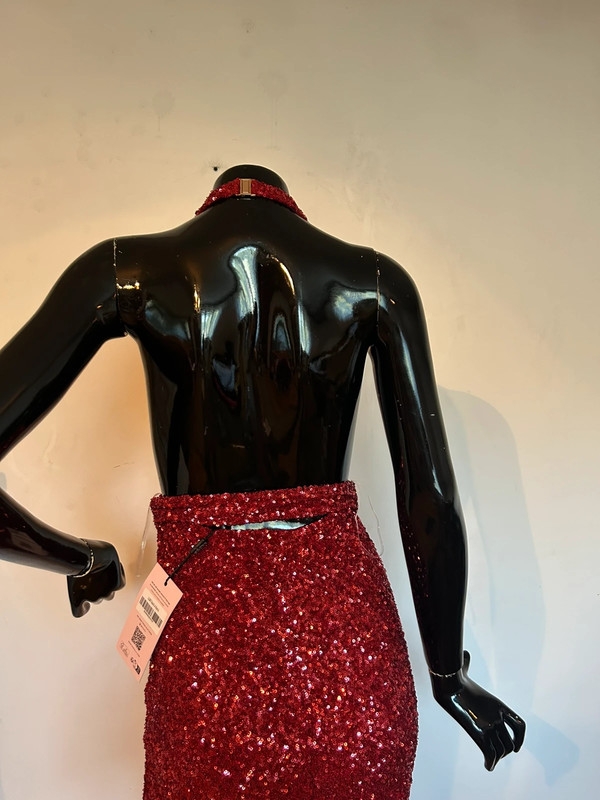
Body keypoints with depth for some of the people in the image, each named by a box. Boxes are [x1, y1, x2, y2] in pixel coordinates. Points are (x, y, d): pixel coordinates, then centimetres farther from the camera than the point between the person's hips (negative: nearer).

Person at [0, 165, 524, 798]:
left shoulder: (124, 270, -2)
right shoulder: (376, 281, -1)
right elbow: (432, 499, -4)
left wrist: (83, 558, 11)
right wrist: (448, 673, 9)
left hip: (204, 634, 0)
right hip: (346, 626, 1)